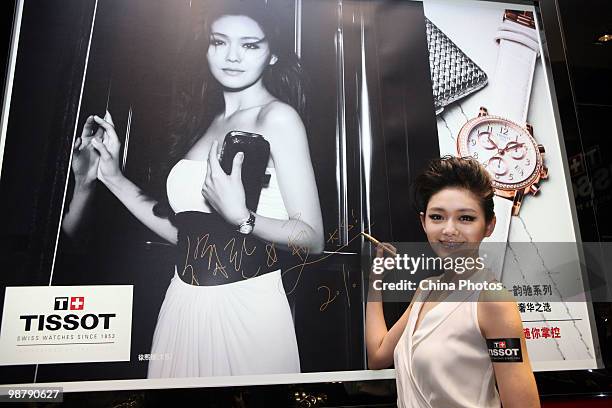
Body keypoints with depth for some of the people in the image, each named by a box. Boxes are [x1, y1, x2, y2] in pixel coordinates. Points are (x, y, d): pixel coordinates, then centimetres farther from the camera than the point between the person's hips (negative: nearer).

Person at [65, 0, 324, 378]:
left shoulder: (278, 116, -8)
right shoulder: (206, 122, 11)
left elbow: (313, 239, -11)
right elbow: (182, 231, 10)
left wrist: (240, 217, -26)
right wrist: (112, 176, 10)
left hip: (246, 306, -5)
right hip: (184, 305, 6)